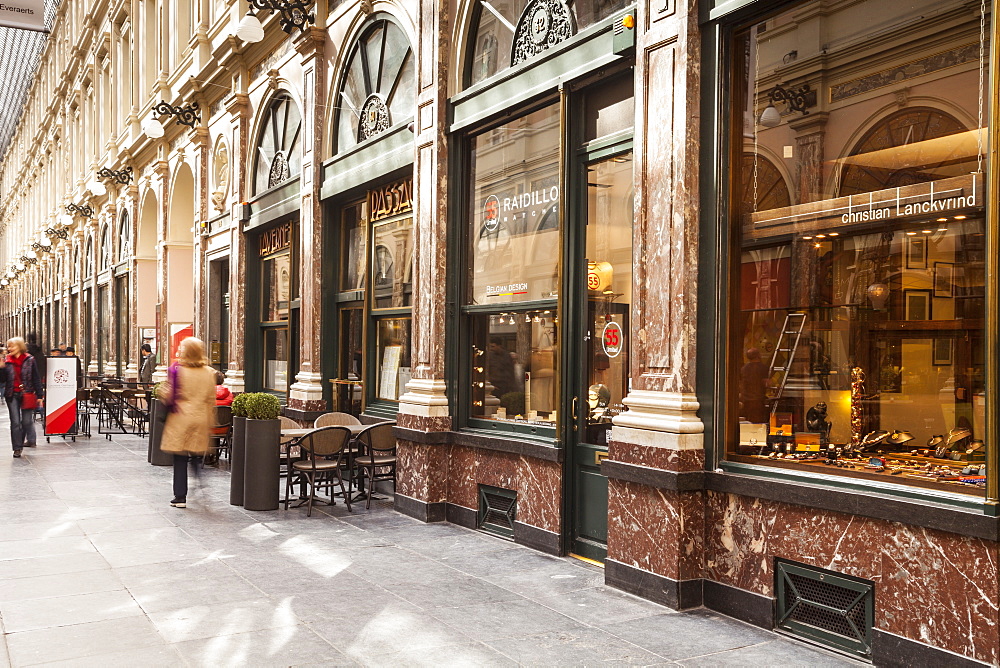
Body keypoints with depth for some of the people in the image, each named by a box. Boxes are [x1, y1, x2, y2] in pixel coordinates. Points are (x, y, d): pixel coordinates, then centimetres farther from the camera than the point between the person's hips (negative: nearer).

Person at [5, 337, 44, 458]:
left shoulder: (29, 360, -1)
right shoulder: (7, 361, 5)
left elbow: (36, 379, 1)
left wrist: (39, 395, -2)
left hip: (26, 394, -2)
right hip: (12, 395, 2)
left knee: (27, 421, -1)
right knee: (15, 422, 3)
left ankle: (30, 440, 22)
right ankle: (17, 448, 8)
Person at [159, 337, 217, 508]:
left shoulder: (176, 369, -10)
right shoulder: (209, 372, 2)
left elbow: (168, 396, -9)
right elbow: (211, 400, 6)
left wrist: (161, 392, 14)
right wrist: (209, 423, 14)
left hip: (180, 418, -3)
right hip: (201, 420, 3)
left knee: (180, 459, 3)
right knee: (197, 456, 16)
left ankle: (180, 497, 6)